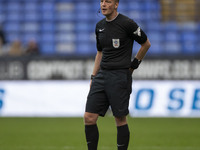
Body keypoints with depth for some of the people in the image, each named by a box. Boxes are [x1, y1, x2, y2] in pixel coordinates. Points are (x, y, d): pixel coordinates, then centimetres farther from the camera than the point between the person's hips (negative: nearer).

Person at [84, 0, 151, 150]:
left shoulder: (127, 23, -8)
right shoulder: (100, 26, 12)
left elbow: (146, 44, 3)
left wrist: (134, 64, 5)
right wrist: (93, 77, 17)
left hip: (120, 76, -6)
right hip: (102, 75, 6)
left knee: (120, 119, -2)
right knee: (89, 118, -1)